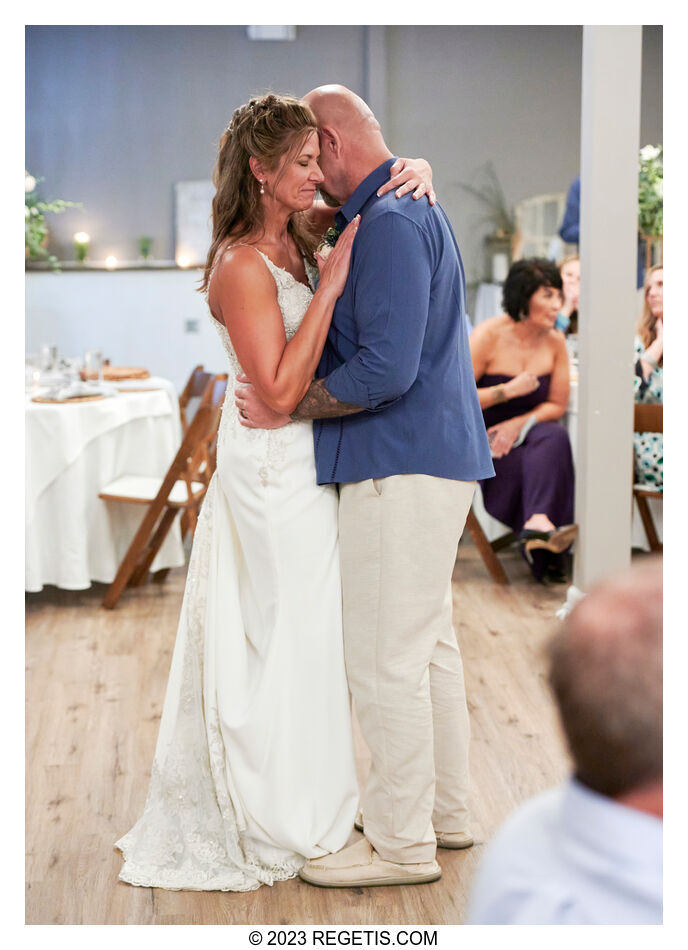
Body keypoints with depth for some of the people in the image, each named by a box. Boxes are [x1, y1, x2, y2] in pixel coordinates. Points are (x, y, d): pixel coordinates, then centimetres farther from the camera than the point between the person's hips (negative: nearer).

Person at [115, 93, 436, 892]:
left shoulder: (295, 233, 4)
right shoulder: (242, 266, -20)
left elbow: (371, 177, 19)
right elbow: (280, 388, -25)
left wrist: (412, 174, -4)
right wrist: (328, 288, -24)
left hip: (300, 458, 9)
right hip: (273, 464, -9)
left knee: (295, 632, 17)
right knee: (287, 632, 2)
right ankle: (282, 821, 18)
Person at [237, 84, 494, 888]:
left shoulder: (388, 224, -17)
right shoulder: (412, 211, 17)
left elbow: (386, 369, -25)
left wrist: (286, 409, -13)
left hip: (401, 467, -11)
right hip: (430, 458, 11)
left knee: (384, 658, -3)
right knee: (427, 642, 17)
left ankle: (401, 843, 8)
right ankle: (443, 809, 29)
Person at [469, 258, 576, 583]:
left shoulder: (555, 341, 1)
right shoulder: (488, 335, -11)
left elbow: (557, 405, 5)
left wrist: (519, 424, -13)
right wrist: (508, 391, -20)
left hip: (526, 434, 4)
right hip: (483, 439, -4)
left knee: (555, 437, -31)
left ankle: (538, 523, -46)